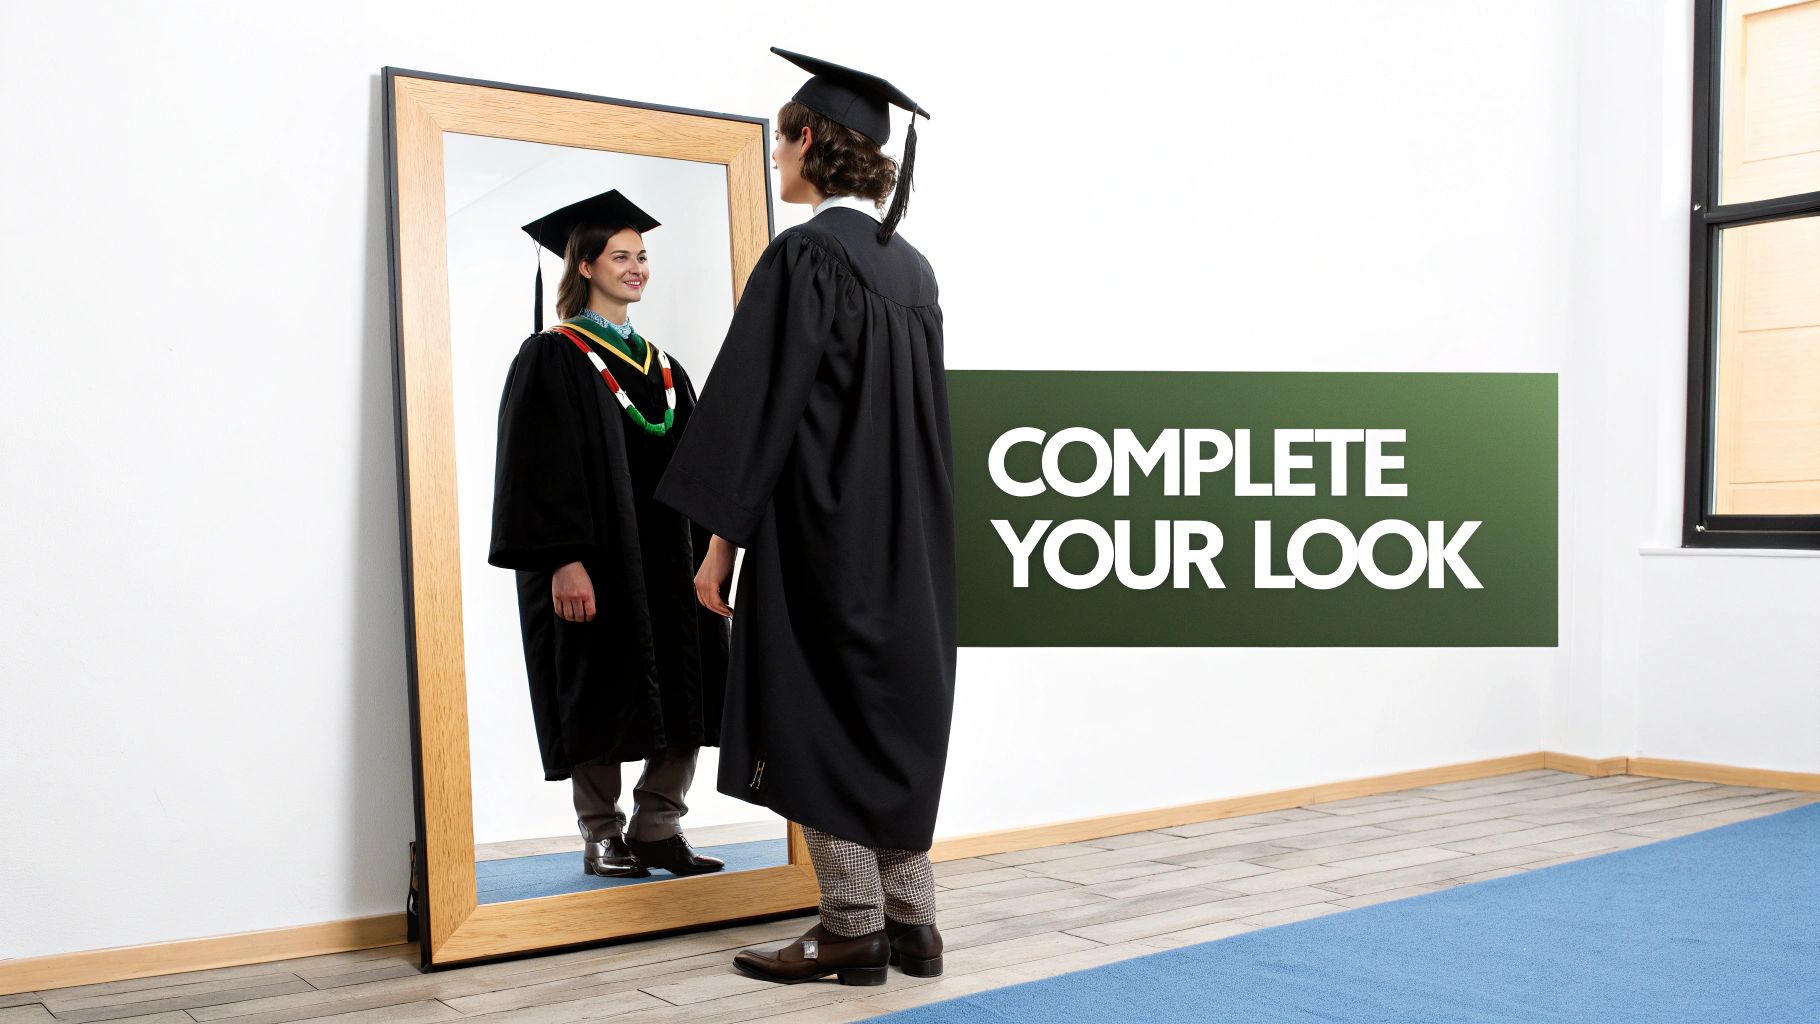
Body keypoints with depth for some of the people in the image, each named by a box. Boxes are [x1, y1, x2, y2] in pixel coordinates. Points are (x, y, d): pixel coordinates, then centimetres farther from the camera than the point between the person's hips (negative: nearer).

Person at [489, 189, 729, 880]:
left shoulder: (662, 367, 17)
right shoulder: (553, 357, -2)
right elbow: (540, 467, -11)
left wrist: (705, 555, 7)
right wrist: (563, 561, -21)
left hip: (667, 561, 6)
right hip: (595, 563, -6)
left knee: (685, 696, 1)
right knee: (602, 701, -1)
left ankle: (657, 828, 12)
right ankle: (602, 836, 12)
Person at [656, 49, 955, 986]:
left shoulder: (803, 255, -12)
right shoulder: (913, 267, 12)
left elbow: (760, 405, -15)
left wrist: (722, 538, -10)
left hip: (821, 528, -8)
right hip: (909, 536, 8)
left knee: (822, 716, 1)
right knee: (895, 708, 12)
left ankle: (853, 928, 7)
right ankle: (909, 920, 17)